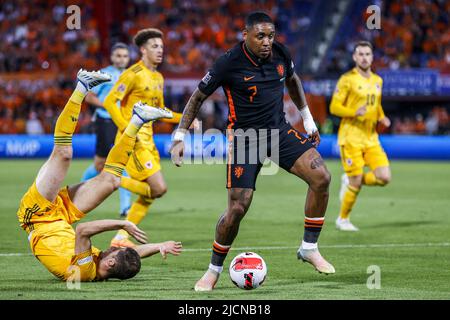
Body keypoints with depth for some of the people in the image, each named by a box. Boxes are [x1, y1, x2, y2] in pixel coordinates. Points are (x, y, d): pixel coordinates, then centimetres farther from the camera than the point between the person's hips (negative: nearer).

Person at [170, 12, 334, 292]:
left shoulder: (280, 54, -4)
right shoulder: (229, 64, -17)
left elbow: (292, 80, 20)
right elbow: (198, 97, -6)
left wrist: (308, 119, 22)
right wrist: (180, 137, -10)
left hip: (280, 131, 5)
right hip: (244, 138, -5)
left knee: (321, 177, -15)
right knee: (238, 208, -12)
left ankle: (309, 248, 0)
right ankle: (214, 270, 11)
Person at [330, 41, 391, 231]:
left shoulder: (377, 80, 12)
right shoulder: (347, 79, -7)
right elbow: (334, 107, -9)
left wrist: (381, 118, 6)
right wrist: (354, 112, -25)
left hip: (371, 138, 6)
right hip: (351, 137, -6)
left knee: (384, 178, -8)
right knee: (356, 183, -7)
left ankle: (349, 181, 19)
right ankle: (342, 220, 15)